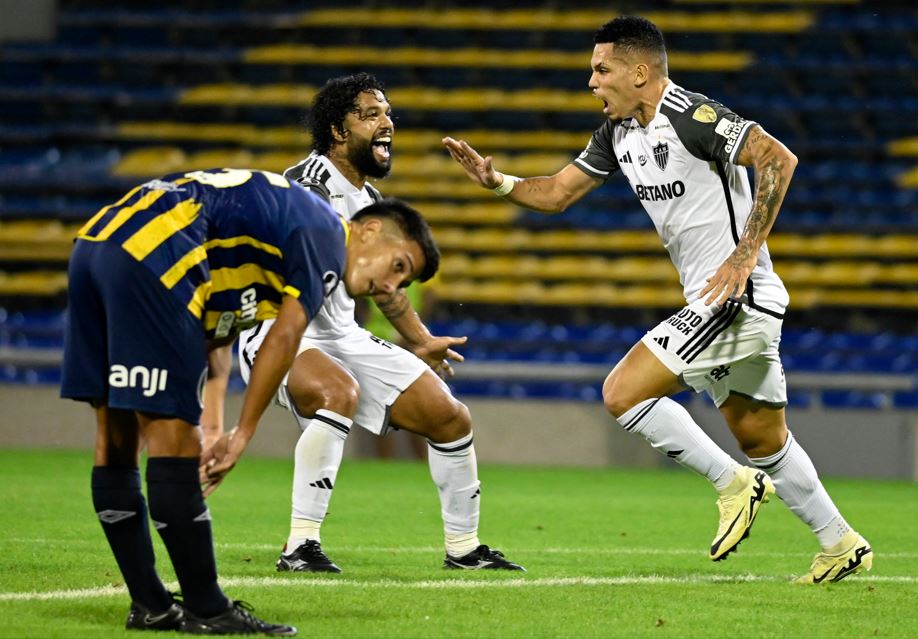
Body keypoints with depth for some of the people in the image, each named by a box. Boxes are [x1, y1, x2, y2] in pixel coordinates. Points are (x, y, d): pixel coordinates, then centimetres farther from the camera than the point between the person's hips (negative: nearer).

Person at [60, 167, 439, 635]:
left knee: (117, 436, 12)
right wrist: (242, 434, -1)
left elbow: (215, 337, 21)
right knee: (172, 436, -6)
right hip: (150, 255, -10)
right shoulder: (326, 235, 2)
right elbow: (283, 338, -5)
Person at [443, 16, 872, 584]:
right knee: (762, 439, 16)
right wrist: (496, 180, 2)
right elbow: (558, 193, 19)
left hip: (740, 296, -10)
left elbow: (779, 158, -24)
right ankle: (843, 547, 25)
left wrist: (745, 254, -25)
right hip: (715, 303, 10)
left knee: (623, 391, -13)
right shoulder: (618, 132, 11)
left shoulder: (691, 116, -17)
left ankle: (734, 483, -5)